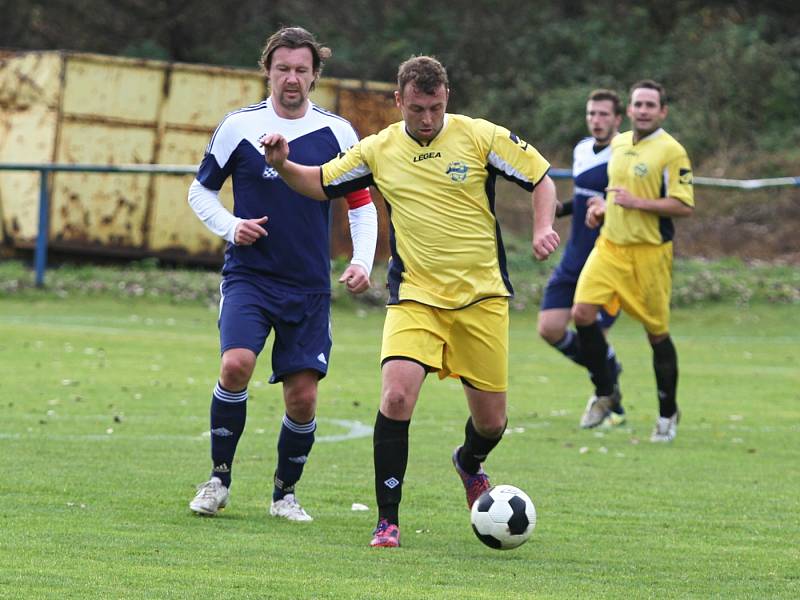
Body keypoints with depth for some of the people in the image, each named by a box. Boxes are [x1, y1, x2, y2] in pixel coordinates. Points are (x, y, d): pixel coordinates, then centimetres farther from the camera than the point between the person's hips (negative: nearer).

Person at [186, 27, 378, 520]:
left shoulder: (336, 132, 3)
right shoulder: (239, 126, 0)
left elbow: (363, 205, 9)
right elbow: (201, 190, 11)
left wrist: (362, 263, -6)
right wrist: (230, 226, -8)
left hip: (309, 285, 2)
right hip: (248, 275, -1)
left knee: (303, 396, -2)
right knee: (237, 365, -23)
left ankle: (285, 493, 19)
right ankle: (219, 479, -7)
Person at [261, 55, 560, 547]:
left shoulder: (481, 137, -4)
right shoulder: (379, 150, 3)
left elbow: (542, 179, 1)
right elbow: (321, 184, 13)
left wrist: (543, 229, -16)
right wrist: (283, 165, -7)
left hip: (482, 297, 0)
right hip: (415, 298, 0)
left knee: (491, 422, 6)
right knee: (396, 397, -22)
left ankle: (470, 464, 44)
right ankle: (388, 521, -12)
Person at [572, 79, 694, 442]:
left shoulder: (670, 151, -10)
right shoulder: (618, 144, 12)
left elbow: (685, 206, -15)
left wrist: (637, 202, -20)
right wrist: (602, 208, 9)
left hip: (649, 251, -6)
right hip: (610, 245, 6)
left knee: (657, 333, 2)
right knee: (583, 313, -11)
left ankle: (668, 413, 18)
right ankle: (604, 393, 8)